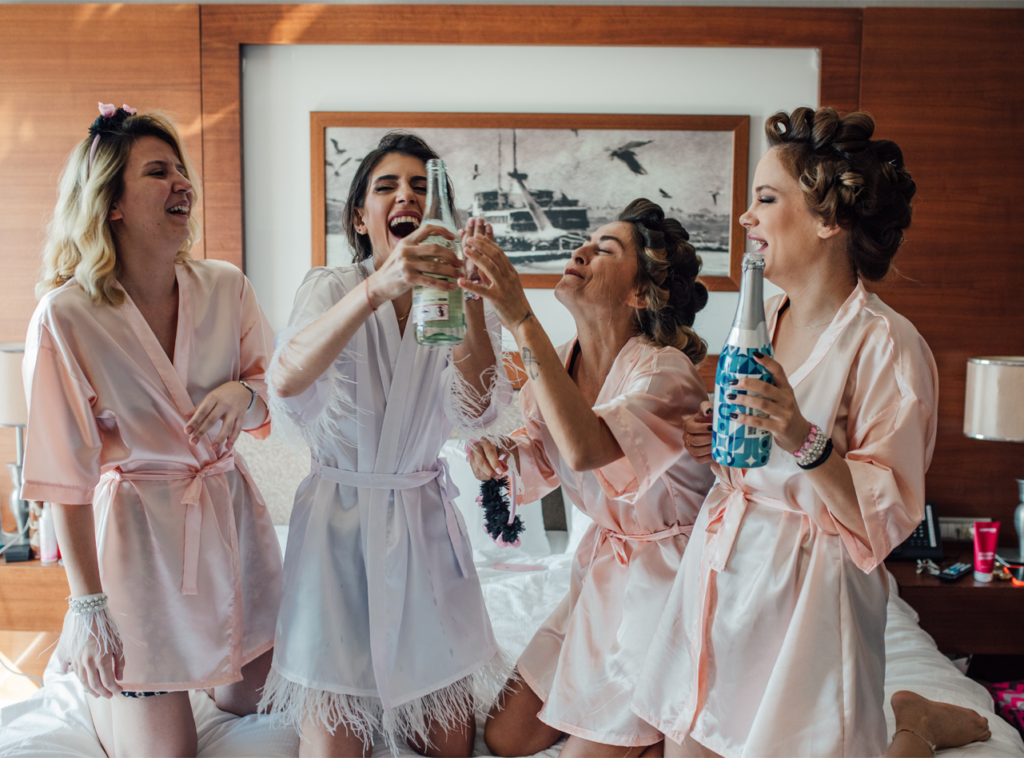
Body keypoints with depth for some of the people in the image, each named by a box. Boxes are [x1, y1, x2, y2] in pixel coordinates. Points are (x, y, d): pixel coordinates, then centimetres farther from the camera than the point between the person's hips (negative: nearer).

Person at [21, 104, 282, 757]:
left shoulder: (226, 288, -4)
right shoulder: (65, 318, -17)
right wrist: (89, 606, -10)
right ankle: (100, 685, 36)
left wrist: (247, 392, -17)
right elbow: (65, 479, -13)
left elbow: (277, 399, 8)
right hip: (136, 531, -4)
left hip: (230, 512, 5)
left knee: (246, 699, 19)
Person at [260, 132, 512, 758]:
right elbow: (286, 379, -29)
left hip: (424, 521, 3)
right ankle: (350, 693, 33)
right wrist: (377, 288, -43)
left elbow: (476, 412, -20)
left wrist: (471, 299, -35)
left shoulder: (457, 308, -1)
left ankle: (398, 694, 39)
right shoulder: (333, 289, -7)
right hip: (339, 517, -2)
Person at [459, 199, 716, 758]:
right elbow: (539, 463, 6)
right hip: (604, 567, 7)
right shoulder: (559, 361, -3)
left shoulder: (666, 370, -25)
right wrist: (497, 451, -18)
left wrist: (522, 322, -44)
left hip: (668, 577, -7)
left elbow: (586, 449, -44)